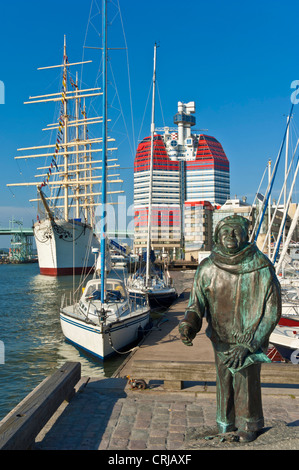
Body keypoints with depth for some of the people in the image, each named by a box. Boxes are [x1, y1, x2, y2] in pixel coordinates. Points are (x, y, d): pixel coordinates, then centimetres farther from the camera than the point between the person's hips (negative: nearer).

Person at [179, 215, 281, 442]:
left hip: (251, 339, -2)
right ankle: (226, 422, 40)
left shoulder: (262, 269, -17)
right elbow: (197, 304, -1)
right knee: (224, 380, 13)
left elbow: (272, 314, -13)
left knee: (246, 379, -2)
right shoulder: (207, 269, -10)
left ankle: (249, 424, 28)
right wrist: (188, 325, -23)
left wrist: (247, 344, -18)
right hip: (221, 338, 3)